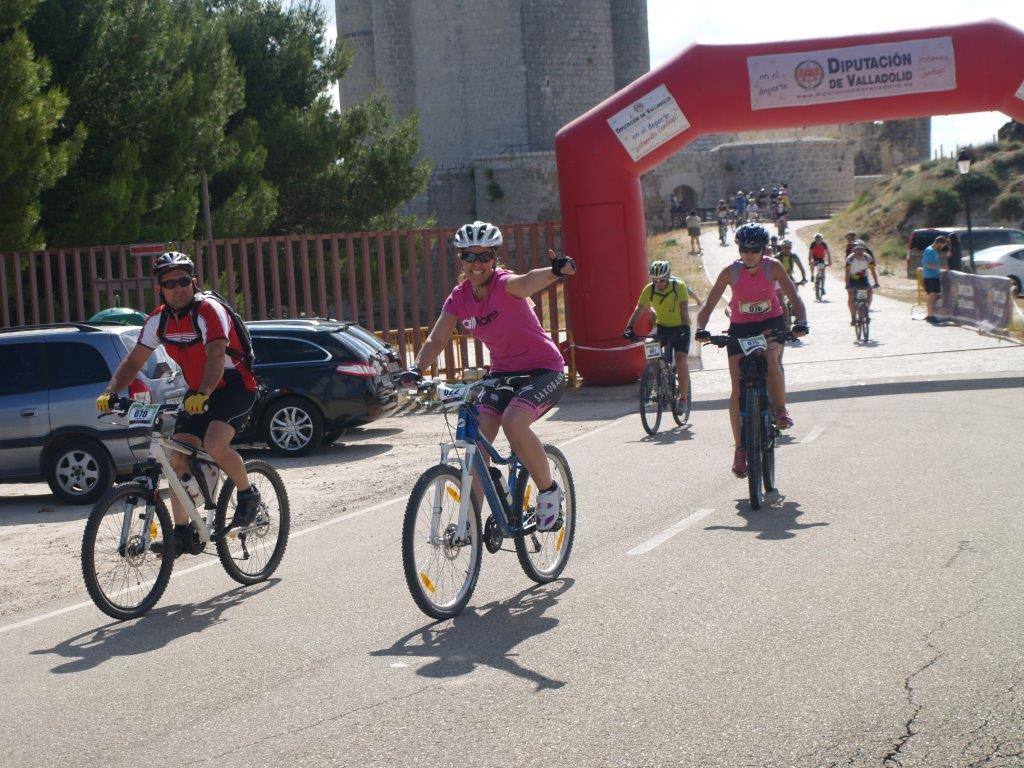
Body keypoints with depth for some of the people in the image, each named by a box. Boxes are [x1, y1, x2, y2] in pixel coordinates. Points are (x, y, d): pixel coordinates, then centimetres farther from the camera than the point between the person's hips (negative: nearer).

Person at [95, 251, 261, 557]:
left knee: (215, 445, -29)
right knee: (178, 458, -4)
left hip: (234, 385, -7)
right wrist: (110, 392, -12)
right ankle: (182, 532, 4)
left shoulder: (209, 310, -22)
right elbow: (134, 360, 4)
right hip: (197, 393, 7)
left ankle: (248, 495, -3)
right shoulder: (159, 320, -1)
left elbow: (216, 355, -35)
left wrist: (202, 394, -51)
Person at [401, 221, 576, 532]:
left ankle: (549, 491, -9)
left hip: (543, 369, -6)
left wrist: (556, 270, -68)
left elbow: (527, 281, -44)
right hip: (503, 372, 6)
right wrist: (416, 368, -25)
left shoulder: (504, 284, -20)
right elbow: (436, 339, -5)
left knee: (513, 422, -31)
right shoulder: (459, 298, -2)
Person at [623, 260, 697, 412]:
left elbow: (684, 309, -28)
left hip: (679, 327, -3)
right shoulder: (649, 289, -12)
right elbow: (639, 310, -17)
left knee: (680, 359, -18)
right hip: (661, 326, 3)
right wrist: (629, 328, -31)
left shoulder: (679, 286, -20)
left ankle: (683, 398, -7)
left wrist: (685, 328, -42)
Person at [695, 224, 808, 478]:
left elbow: (794, 298, -16)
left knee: (770, 358, -35)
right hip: (740, 327, 1)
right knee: (738, 388, -7)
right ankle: (740, 449, 2)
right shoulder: (731, 272, -14)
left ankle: (781, 410, -12)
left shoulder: (773, 267, -14)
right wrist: (701, 329, -33)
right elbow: (709, 305, -14)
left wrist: (801, 322, -35)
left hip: (770, 323, -1)